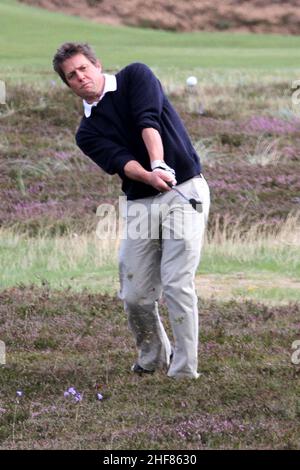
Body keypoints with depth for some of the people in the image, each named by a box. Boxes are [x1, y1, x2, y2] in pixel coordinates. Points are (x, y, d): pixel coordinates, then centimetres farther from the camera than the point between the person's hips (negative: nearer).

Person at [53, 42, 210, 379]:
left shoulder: (135, 76, 2)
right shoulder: (87, 132, 9)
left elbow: (149, 120, -15)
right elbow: (120, 161, -10)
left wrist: (159, 166, -32)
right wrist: (149, 176, -32)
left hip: (184, 191, -5)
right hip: (141, 204, 5)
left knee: (177, 285, -13)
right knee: (135, 295, 2)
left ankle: (184, 371, -9)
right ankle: (153, 358, 26)